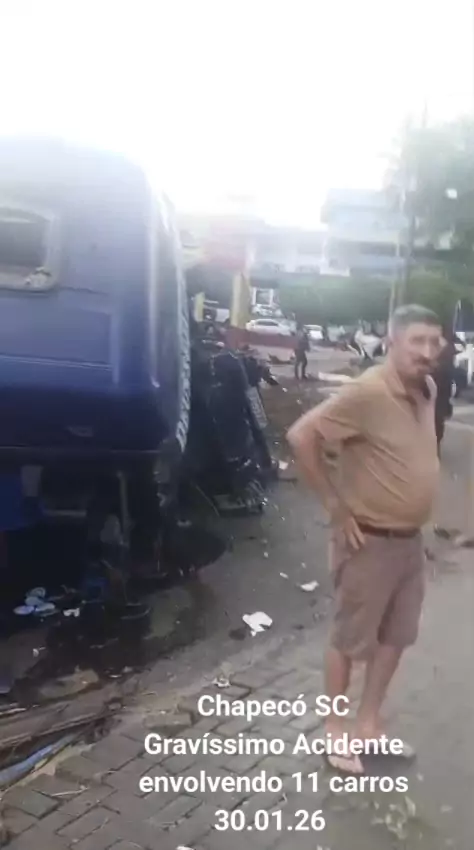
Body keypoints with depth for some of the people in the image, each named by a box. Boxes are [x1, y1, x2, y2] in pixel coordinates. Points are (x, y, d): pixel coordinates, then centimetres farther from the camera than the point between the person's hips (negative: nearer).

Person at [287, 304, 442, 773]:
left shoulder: (427, 390, 2)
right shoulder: (367, 393, -23)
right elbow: (301, 436, -27)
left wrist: (413, 523, 12)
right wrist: (336, 505, -20)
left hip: (410, 539, 8)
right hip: (370, 541, -8)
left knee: (395, 636, 19)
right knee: (350, 638, 9)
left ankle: (368, 724, 37)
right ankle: (334, 729, 28)